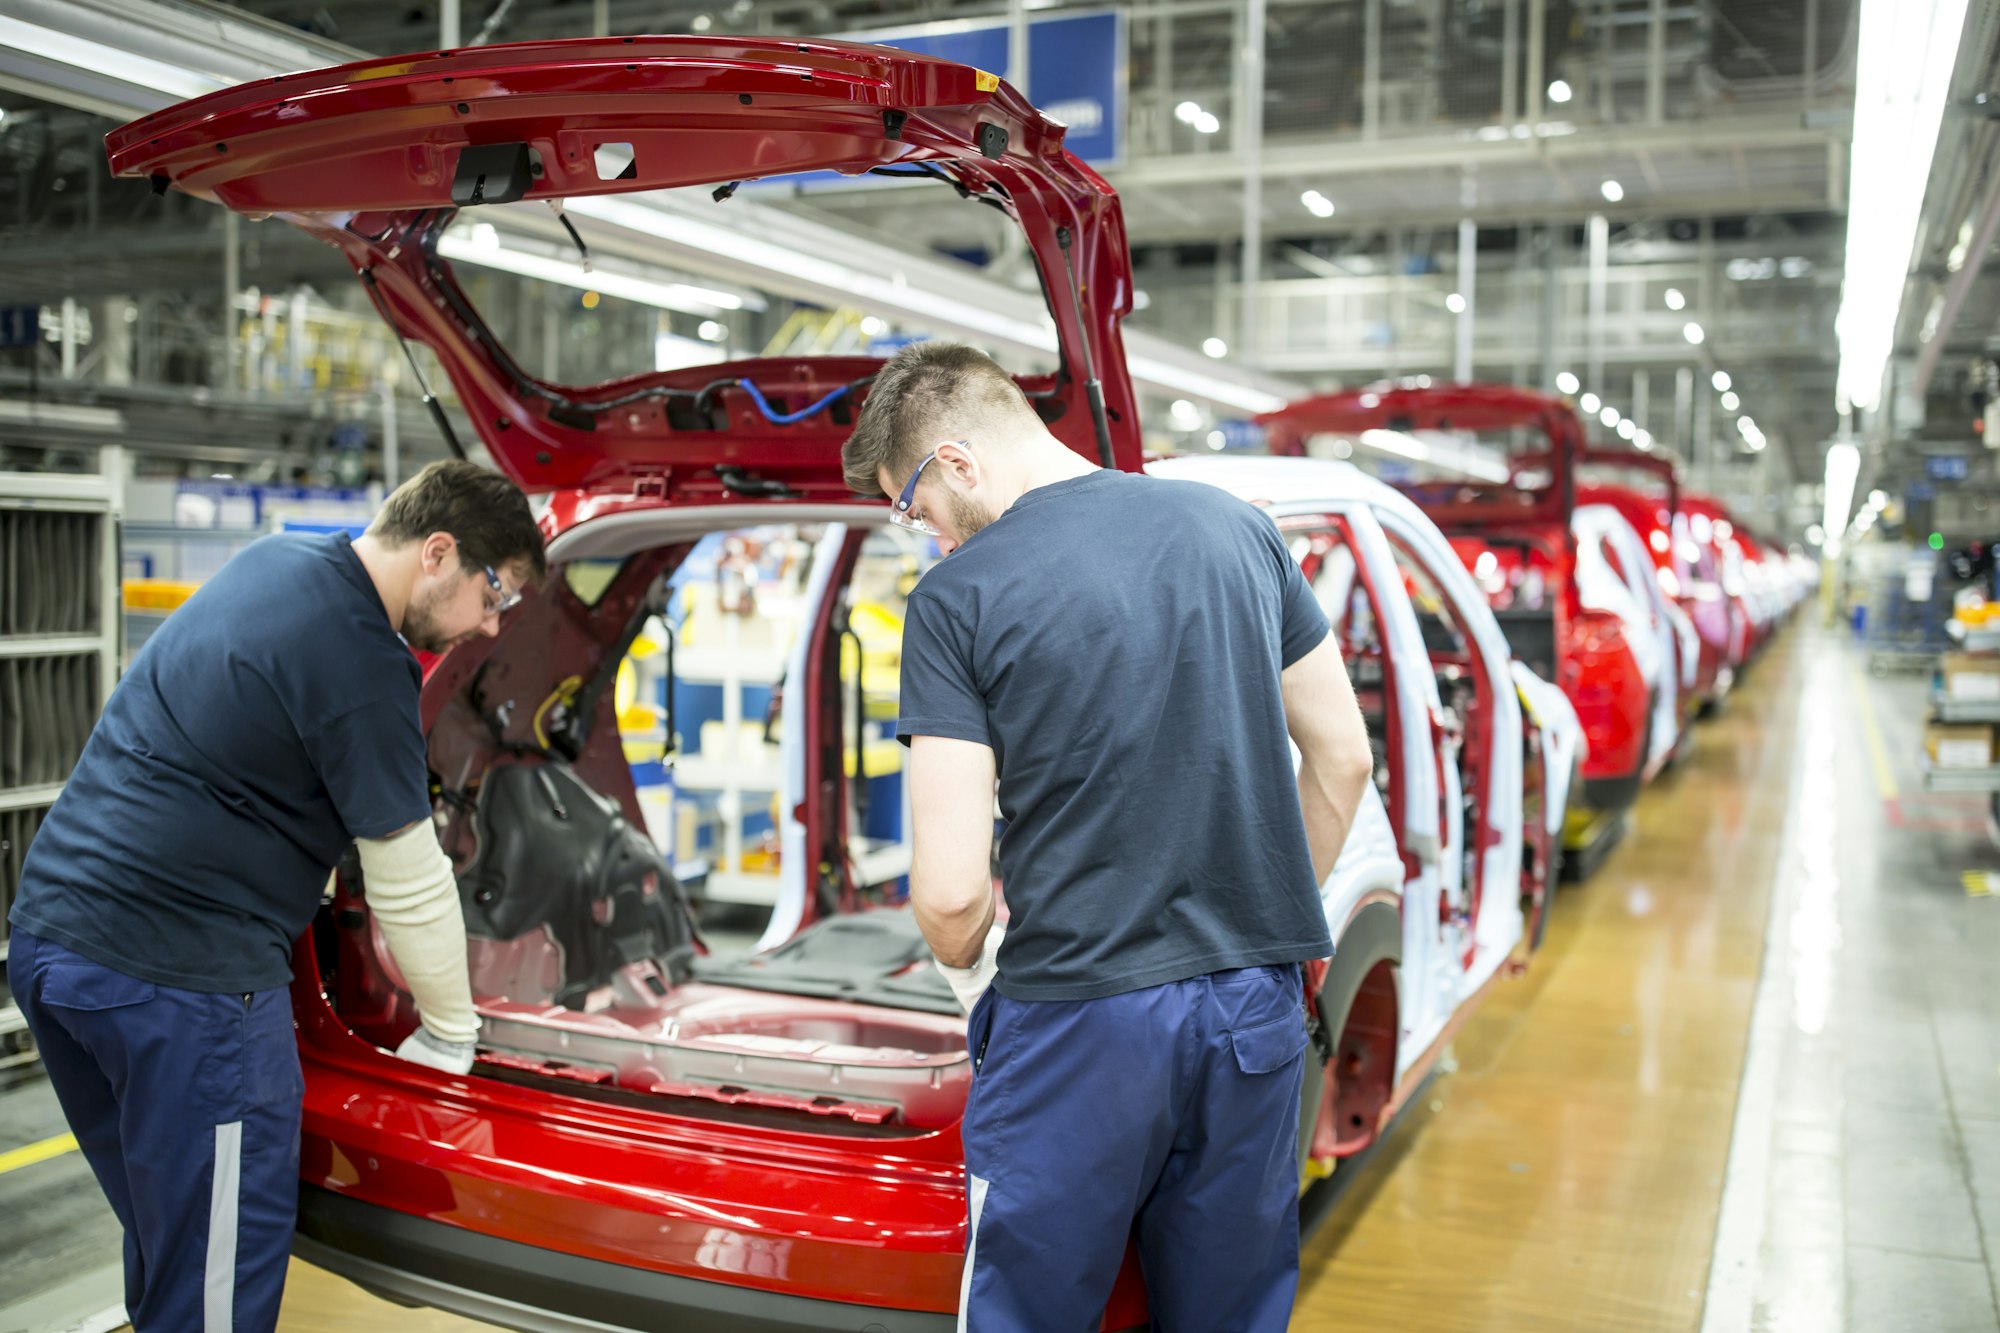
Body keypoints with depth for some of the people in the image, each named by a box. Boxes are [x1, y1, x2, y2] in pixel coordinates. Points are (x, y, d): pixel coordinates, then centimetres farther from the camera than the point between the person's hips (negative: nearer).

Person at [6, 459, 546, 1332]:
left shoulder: (275, 559, 12)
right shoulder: (360, 666, -16)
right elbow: (408, 883, -8)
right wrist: (451, 1038, 5)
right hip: (182, 980, -10)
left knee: (169, 1246, 23)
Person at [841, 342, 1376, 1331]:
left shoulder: (957, 597, -10)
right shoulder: (1234, 525, 5)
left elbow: (950, 893, -13)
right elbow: (1343, 760, 10)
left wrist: (967, 968, 9)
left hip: (1079, 1024, -5)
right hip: (1258, 1008, 5)